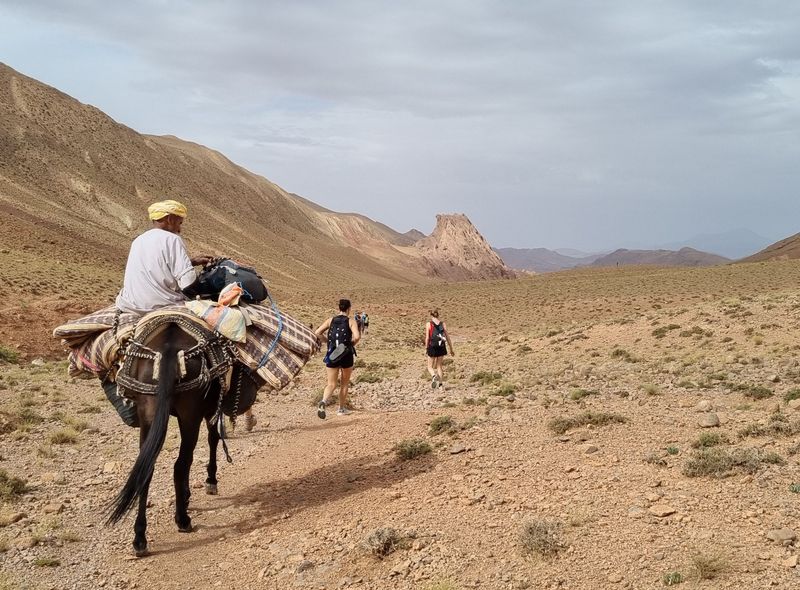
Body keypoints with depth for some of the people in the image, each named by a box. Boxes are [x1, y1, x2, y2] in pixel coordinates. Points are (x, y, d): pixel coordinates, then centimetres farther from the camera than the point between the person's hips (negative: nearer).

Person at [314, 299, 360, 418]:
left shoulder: (331, 320, 5)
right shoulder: (351, 321, -3)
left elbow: (317, 333, -2)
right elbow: (357, 336, -19)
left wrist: (327, 341, 10)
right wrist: (351, 344, 1)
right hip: (346, 355, -2)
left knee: (331, 384, 3)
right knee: (344, 383, 17)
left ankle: (323, 402, -25)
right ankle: (341, 409, 25)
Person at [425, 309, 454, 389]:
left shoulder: (428, 324, -3)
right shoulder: (442, 324, 4)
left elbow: (427, 337, -9)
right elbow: (447, 337, 5)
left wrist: (426, 348, 1)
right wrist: (451, 349, 12)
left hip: (432, 347, -3)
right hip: (441, 347, 3)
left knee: (430, 366, 8)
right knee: (439, 366, 17)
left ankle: (434, 376, -23)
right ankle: (440, 384, 12)